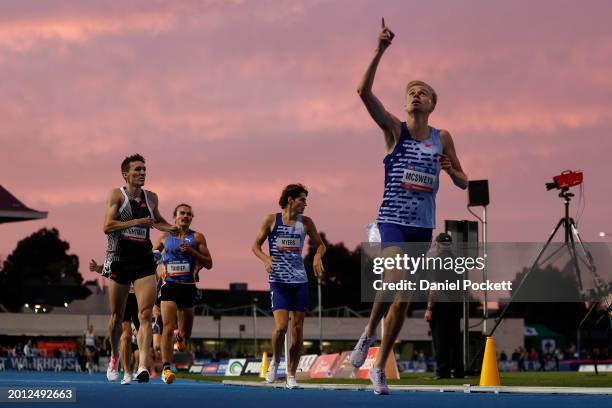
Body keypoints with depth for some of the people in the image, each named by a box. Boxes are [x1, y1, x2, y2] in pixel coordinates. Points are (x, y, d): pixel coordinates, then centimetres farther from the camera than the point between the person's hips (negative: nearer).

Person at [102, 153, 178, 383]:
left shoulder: (151, 198, 11)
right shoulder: (117, 195, -3)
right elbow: (107, 226, -14)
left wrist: (169, 228, 10)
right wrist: (136, 222, -22)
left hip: (144, 261, 3)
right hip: (119, 260, -3)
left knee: (145, 314, -13)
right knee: (117, 315, 9)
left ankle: (142, 366, -22)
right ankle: (114, 358, 32)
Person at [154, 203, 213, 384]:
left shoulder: (197, 237, 5)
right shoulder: (165, 237, 9)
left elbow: (208, 263, 0)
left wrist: (191, 251, -13)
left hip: (188, 286, 1)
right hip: (169, 286, -1)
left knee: (186, 332, 12)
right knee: (168, 328, -17)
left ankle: (181, 337, 49)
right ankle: (166, 368, -20)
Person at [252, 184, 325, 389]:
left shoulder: (306, 223, 7)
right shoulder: (272, 220, 1)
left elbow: (320, 244, 17)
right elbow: (256, 245, 6)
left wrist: (318, 256, -6)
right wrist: (266, 258, -15)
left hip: (299, 280, 3)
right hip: (278, 280, -3)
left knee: (298, 329, 1)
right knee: (281, 326, -17)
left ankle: (291, 375, 10)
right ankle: (275, 362, 11)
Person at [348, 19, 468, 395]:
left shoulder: (442, 139, 8)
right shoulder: (395, 129, 0)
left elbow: (463, 183, 14)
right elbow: (364, 91, -13)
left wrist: (451, 170, -8)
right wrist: (380, 51, -21)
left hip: (423, 226, 3)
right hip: (393, 219, -3)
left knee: (403, 300, 6)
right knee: (395, 279, -28)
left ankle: (380, 366, 18)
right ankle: (369, 332, -2)